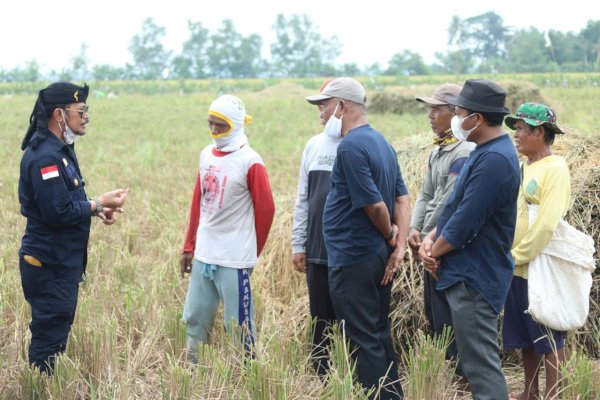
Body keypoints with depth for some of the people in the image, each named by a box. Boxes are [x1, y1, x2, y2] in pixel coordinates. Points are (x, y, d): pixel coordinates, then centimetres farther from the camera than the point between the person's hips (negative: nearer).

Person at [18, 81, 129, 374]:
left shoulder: (60, 149, 11)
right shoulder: (45, 157, -21)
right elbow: (56, 213, -25)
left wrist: (97, 209, 3)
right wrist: (99, 204, -16)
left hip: (64, 261, 10)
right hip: (50, 265, -10)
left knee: (57, 332, 18)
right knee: (49, 337, -3)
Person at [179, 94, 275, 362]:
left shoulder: (250, 162, -10)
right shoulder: (206, 155, 9)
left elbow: (265, 209, -6)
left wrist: (252, 251, 3)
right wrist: (189, 246, 14)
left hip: (234, 259, -6)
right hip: (203, 256, 6)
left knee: (239, 325, 1)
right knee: (195, 319, 12)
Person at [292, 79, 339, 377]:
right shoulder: (314, 145, 10)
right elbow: (303, 199, 13)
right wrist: (298, 244, 12)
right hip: (317, 252, 5)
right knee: (321, 321, 11)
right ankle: (322, 380, 21)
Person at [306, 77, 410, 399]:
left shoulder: (350, 146, -18)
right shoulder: (381, 142, 11)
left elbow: (375, 205, -21)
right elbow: (402, 198, 10)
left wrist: (390, 236, -3)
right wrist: (399, 245, 1)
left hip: (353, 260, -9)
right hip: (378, 258, 9)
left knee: (363, 340, -1)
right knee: (379, 335, 17)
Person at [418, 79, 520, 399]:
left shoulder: (494, 160, -23)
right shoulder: (486, 152, 11)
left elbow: (466, 222, -24)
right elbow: (459, 207, 17)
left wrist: (434, 251, -8)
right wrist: (431, 238, 1)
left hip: (474, 277, -11)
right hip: (469, 273, 11)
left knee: (480, 364, -6)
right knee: (479, 359, 19)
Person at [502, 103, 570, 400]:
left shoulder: (554, 169, -14)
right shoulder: (523, 167, 12)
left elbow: (546, 225, -21)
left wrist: (516, 256, -15)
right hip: (518, 269, 8)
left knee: (549, 339, 2)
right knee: (525, 337, 15)